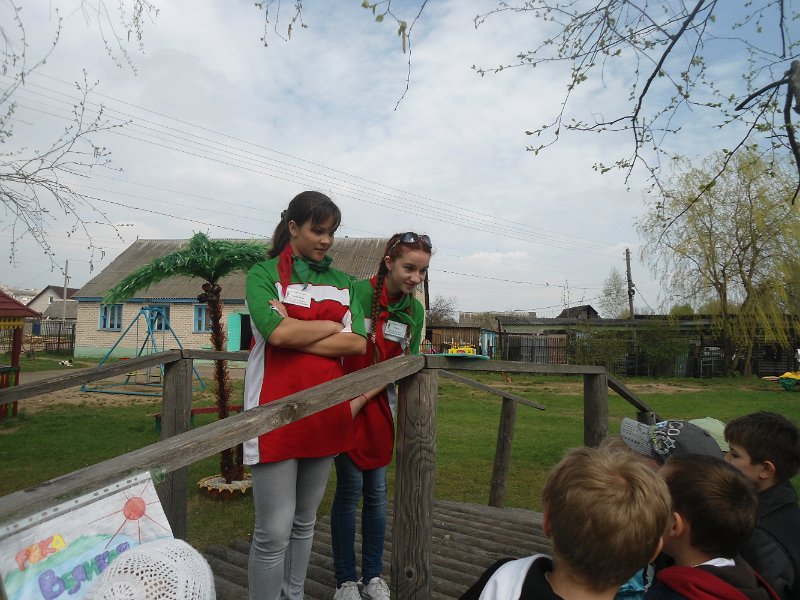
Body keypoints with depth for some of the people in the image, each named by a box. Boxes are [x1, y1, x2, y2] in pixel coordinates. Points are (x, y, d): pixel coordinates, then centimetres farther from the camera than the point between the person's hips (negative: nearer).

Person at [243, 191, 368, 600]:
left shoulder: (342, 282, 11)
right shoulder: (264, 274, -1)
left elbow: (358, 344, -2)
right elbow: (278, 333, -19)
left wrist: (297, 336, -10)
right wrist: (331, 326, -6)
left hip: (325, 412, 5)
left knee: (305, 522, 19)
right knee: (274, 532, 0)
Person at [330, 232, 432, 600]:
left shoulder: (415, 310, -1)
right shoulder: (357, 292, -17)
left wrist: (364, 395, -11)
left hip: (379, 404, 5)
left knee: (377, 490, 10)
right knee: (350, 487, 1)